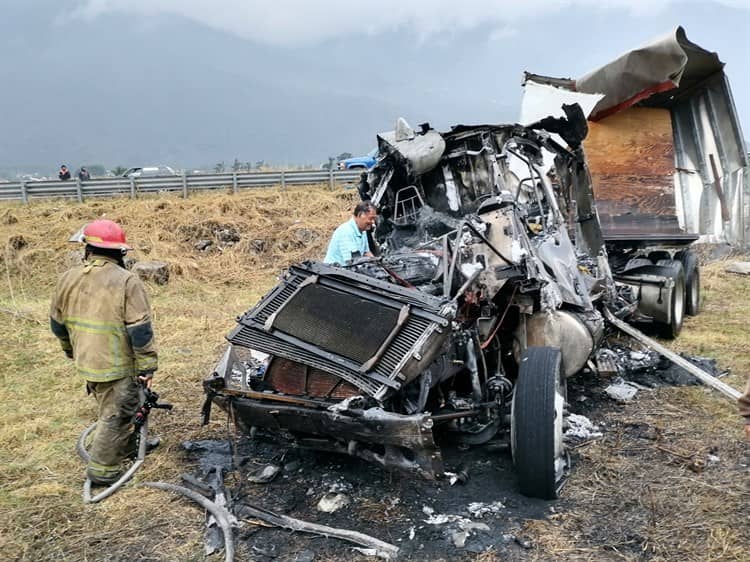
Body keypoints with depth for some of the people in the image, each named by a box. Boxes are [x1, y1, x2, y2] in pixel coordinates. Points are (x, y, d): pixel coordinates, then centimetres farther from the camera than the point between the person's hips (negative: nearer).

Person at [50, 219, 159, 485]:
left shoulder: (68, 278, 1)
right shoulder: (127, 281, -19)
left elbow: (57, 324, 13)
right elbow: (140, 331, -19)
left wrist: (73, 351, 28)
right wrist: (147, 367, -10)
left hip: (86, 362, 7)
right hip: (117, 366, -7)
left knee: (111, 408, 25)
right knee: (115, 415, 8)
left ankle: (127, 445, 43)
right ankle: (102, 470, 16)